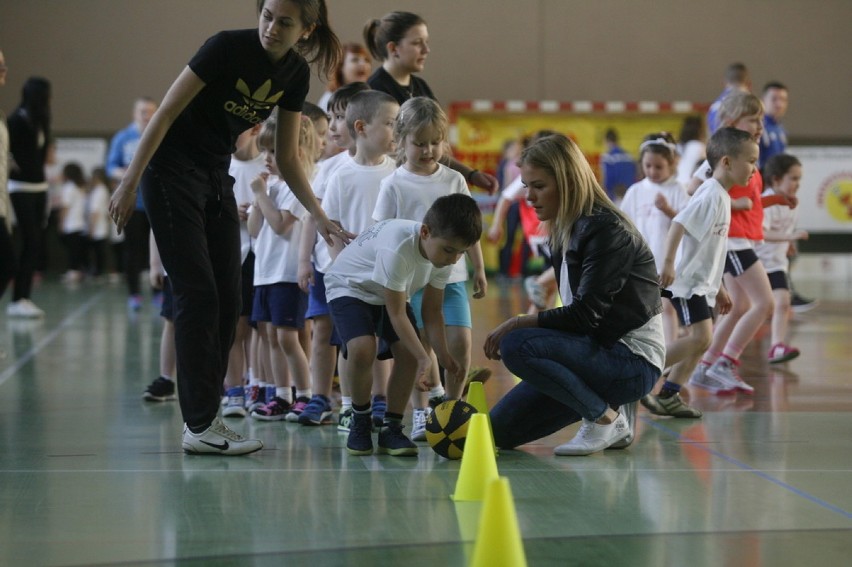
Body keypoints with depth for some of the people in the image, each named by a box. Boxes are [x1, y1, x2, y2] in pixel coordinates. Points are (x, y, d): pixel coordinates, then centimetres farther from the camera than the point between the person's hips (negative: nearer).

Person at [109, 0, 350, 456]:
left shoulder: (295, 73, -1)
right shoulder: (227, 47, -20)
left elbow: (287, 158, 7)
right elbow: (165, 113, -18)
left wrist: (319, 215, -3)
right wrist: (129, 183, -20)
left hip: (217, 178, 7)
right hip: (172, 173, -7)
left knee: (227, 300, 3)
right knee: (198, 294, -11)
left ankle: (205, 418, 9)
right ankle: (199, 426, -8)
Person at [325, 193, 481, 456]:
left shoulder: (444, 255, -18)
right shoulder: (397, 248, -40)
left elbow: (432, 311, -9)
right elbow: (397, 314, -32)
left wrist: (444, 357, -20)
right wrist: (424, 359, -36)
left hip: (391, 293, 7)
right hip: (349, 287, -7)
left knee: (408, 353, -12)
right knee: (362, 348, -28)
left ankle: (391, 428, 3)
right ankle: (361, 422, -5)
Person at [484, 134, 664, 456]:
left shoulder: (606, 229, -17)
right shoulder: (564, 231, 11)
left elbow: (586, 314, -22)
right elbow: (577, 314, 11)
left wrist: (520, 323, -18)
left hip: (634, 360, -9)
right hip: (601, 349, 9)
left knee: (517, 346, -28)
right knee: (500, 429, 3)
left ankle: (606, 418, -11)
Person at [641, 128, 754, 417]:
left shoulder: (722, 197, 16)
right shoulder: (710, 194, -15)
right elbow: (678, 224, -25)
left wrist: (718, 287, 26)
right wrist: (667, 263, -35)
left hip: (703, 282, 10)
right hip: (687, 279, -10)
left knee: (701, 340, 8)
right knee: (700, 336, -17)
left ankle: (668, 396, 14)